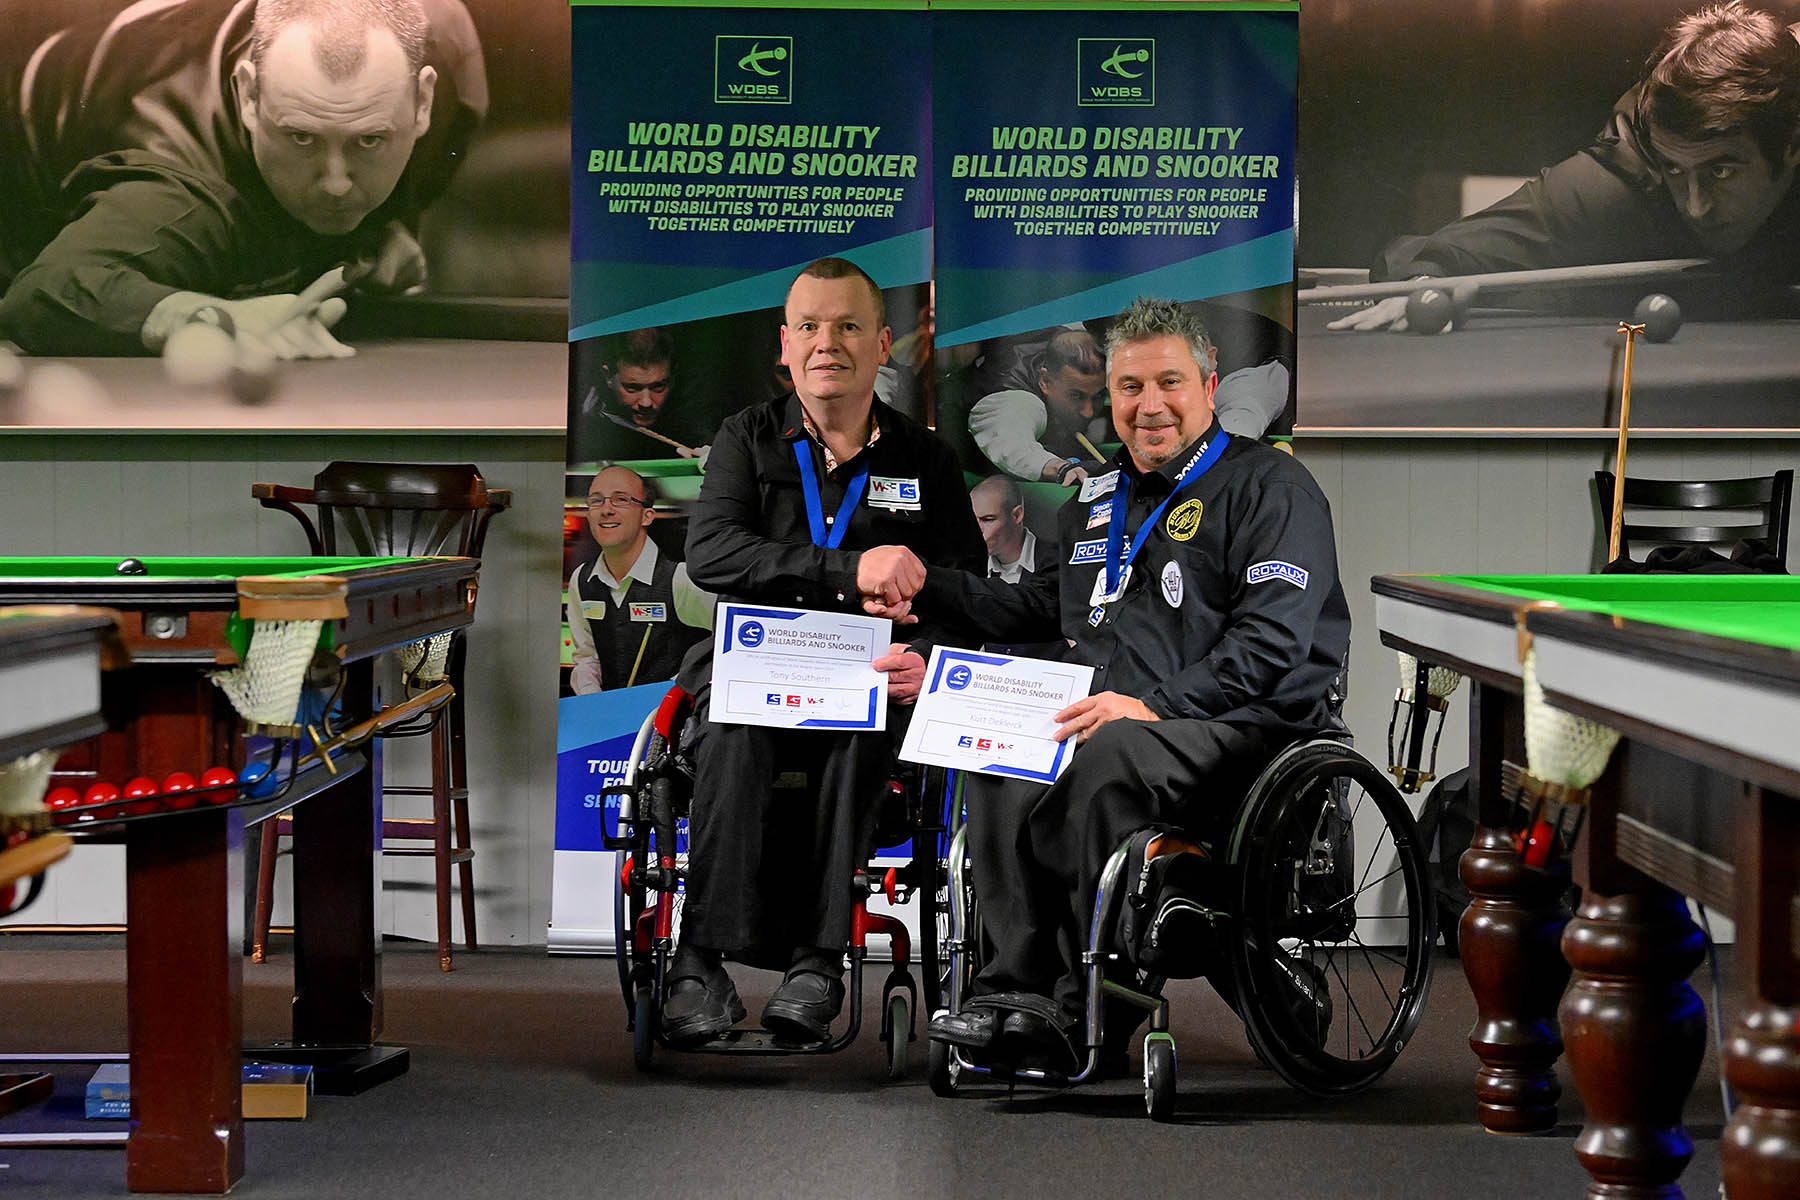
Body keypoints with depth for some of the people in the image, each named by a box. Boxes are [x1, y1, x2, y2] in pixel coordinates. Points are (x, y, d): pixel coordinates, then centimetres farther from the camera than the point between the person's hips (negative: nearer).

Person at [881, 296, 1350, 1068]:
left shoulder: (1270, 485, -1)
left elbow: (1272, 639, -13)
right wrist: (928, 589, 24)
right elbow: (1047, 605, 35)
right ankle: (1021, 993, -23)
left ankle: (1087, 1002, -27)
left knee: (1109, 755, -36)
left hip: (1243, 731, -7)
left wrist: (1155, 705, -23)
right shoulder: (1100, 499, 23)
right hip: (1111, 716, 7)